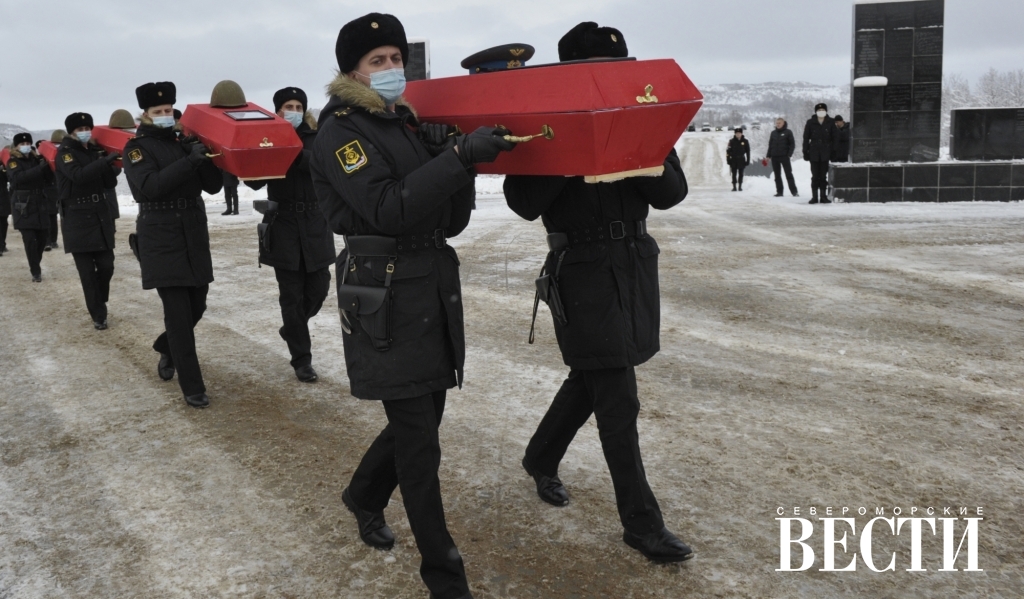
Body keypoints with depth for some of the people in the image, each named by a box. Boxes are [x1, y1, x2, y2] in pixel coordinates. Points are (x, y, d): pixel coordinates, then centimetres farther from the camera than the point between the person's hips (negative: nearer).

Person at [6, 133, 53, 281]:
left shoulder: (36, 159, 12)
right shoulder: (13, 162, 0)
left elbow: (49, 180, 6)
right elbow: (19, 177, -21)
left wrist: (47, 166, -11)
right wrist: (40, 168, -29)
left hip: (40, 204, 4)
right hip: (23, 206, -4)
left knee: (43, 237, 5)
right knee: (30, 240, -9)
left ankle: (36, 265, 29)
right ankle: (36, 272, 0)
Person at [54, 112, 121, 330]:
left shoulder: (95, 151, 11)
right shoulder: (64, 153, -5)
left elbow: (109, 184, 8)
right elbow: (78, 175, -25)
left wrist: (113, 167, -11)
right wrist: (105, 162, -32)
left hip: (101, 217, 5)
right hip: (78, 220, -5)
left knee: (106, 266, 3)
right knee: (88, 272, -3)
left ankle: (99, 303, 28)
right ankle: (98, 315, 5)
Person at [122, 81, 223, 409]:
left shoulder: (185, 142, 11)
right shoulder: (137, 148, -3)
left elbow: (213, 186, 6)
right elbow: (149, 186, -21)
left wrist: (205, 157, -12)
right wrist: (190, 161, -26)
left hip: (195, 236, 5)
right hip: (161, 240, -5)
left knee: (197, 305, 11)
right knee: (178, 313, -8)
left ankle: (166, 349, 41)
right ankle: (192, 387, -1)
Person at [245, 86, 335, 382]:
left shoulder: (315, 139, 6)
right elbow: (254, 181, -7)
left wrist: (296, 154, -27)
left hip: (315, 223, 2)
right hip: (283, 224, -1)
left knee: (318, 287, 3)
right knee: (291, 294, 1)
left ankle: (292, 328, 34)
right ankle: (302, 359, 10)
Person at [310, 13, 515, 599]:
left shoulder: (413, 124, 14)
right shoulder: (340, 133, -7)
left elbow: (451, 222, 10)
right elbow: (388, 210, -23)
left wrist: (460, 161, -6)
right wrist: (458, 158, -26)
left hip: (435, 289, 7)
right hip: (387, 298, -7)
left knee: (421, 417, 17)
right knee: (420, 443, -1)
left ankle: (363, 497, 44)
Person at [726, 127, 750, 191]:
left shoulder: (745, 141, 1)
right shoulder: (732, 141, -1)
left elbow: (748, 151, 5)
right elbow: (728, 151, 0)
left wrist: (748, 160, 1)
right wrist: (728, 160, -6)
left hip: (741, 160, 0)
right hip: (733, 160, 0)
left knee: (741, 173, 3)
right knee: (734, 173, 1)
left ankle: (740, 186, 10)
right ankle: (734, 186, 5)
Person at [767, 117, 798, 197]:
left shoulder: (788, 132, 0)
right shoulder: (773, 133, 12)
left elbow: (792, 144, -3)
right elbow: (770, 145, 15)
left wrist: (789, 154, -13)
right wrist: (769, 155, 7)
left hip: (784, 156, -4)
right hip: (774, 157, 5)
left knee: (789, 174, -5)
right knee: (777, 175, 6)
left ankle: (794, 191, -5)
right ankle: (779, 192, 10)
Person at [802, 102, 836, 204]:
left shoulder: (830, 122, 4)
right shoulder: (810, 122, 2)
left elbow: (834, 138, 5)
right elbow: (806, 138, 4)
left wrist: (833, 152, -1)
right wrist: (805, 152, -2)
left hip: (825, 153, 0)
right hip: (814, 153, 0)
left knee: (824, 176, 4)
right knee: (815, 176, 2)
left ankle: (824, 196, 10)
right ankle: (814, 197, 6)